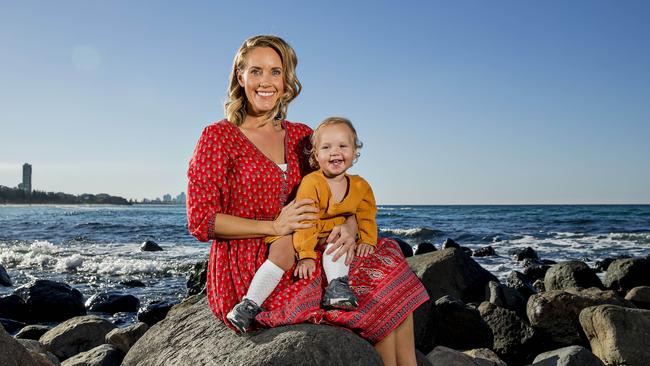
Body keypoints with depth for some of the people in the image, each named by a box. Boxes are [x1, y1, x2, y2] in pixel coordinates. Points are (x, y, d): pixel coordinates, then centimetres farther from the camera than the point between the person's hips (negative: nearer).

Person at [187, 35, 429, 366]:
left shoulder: (302, 136, 11)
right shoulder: (218, 137, -4)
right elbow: (200, 221, -9)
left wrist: (349, 226, -15)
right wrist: (274, 226, -17)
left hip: (297, 261, 5)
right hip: (245, 276, -5)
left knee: (386, 258, -14)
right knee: (378, 289, -17)